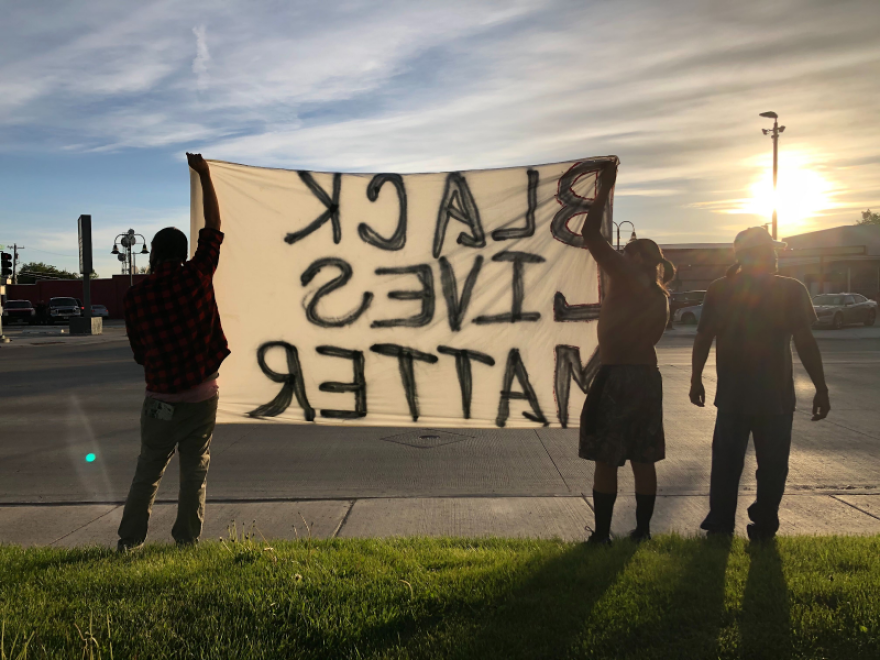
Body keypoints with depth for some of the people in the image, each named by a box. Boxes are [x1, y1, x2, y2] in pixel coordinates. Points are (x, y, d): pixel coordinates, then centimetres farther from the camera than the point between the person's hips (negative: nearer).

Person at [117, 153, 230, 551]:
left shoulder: (135, 297, -4)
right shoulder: (197, 276, -8)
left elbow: (139, 353, 5)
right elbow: (213, 227, 4)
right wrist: (204, 175, 12)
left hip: (161, 399, 1)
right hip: (202, 396, 0)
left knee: (147, 473, 14)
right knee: (195, 473, 11)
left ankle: (129, 541, 20)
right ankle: (187, 541, 17)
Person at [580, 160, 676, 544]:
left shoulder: (625, 279, -9)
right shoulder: (660, 297, 14)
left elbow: (590, 235, -12)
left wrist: (605, 189, -3)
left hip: (616, 378, -8)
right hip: (647, 377, 8)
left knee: (606, 461, 0)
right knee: (643, 461, 12)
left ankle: (602, 534, 6)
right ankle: (642, 530, 19)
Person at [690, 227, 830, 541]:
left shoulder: (719, 290, -1)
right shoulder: (791, 290, -7)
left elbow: (703, 338, 0)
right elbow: (805, 342, -10)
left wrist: (696, 379, 10)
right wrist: (821, 390, -5)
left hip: (732, 395, 2)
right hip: (776, 396, -2)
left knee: (726, 462, 12)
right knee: (772, 465, 12)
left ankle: (721, 524, 15)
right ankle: (764, 526, 17)